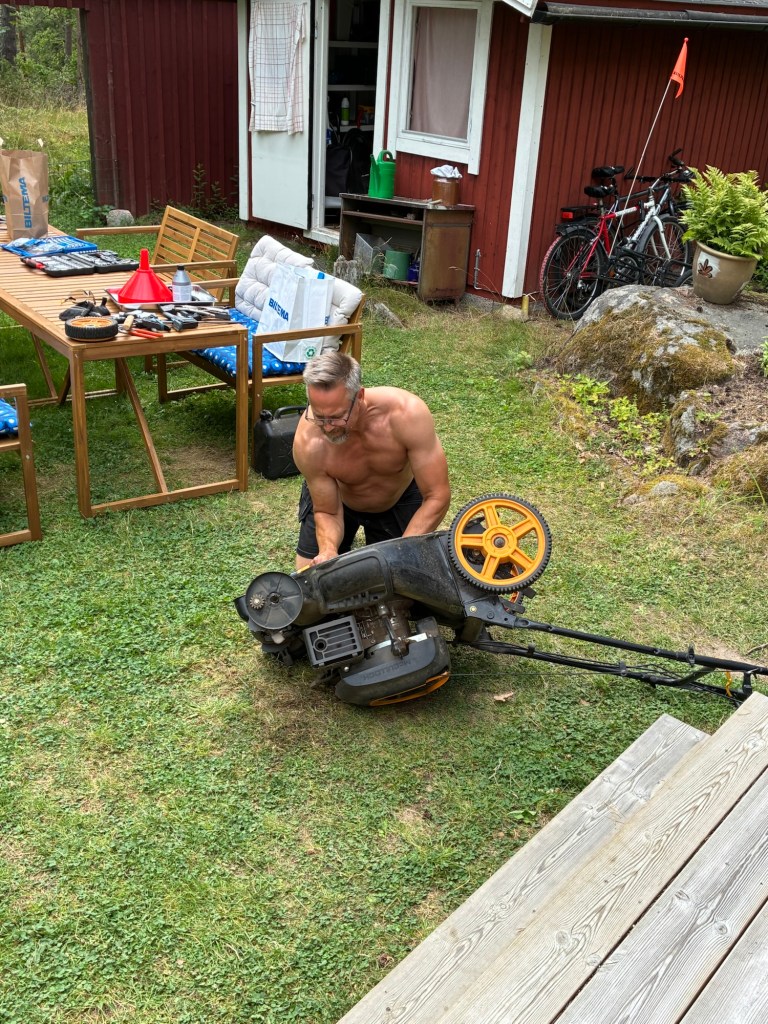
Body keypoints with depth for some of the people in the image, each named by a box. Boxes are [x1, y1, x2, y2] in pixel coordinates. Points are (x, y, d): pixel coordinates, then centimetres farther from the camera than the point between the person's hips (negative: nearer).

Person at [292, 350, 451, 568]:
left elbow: (437, 496, -32)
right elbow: (327, 513, -21)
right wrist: (328, 550, -43)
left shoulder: (407, 413, -41)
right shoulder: (308, 443, -37)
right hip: (335, 498, 0)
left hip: (399, 498, 0)